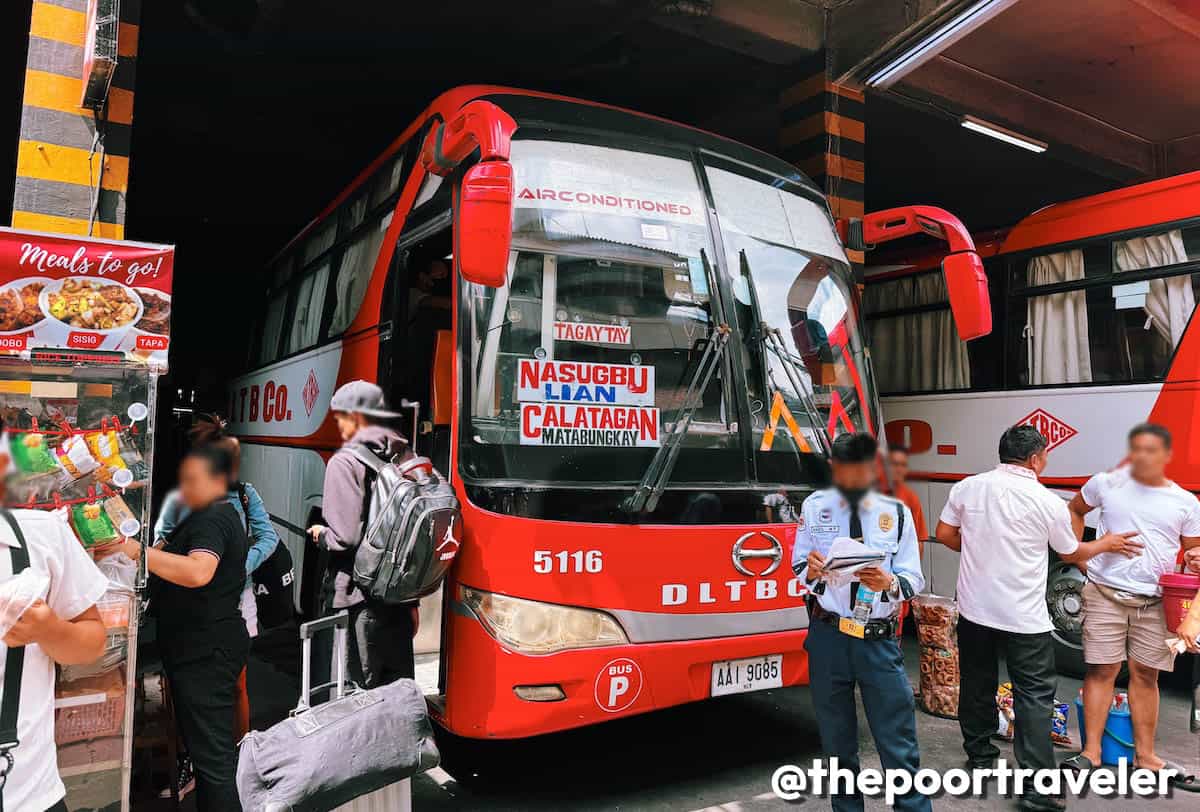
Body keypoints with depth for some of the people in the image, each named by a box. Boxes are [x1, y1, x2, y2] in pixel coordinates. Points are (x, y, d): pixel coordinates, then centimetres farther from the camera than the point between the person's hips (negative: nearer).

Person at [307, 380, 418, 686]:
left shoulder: (345, 463, -11)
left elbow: (345, 537, -18)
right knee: (399, 689, 16)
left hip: (360, 595, -6)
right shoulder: (407, 457, 7)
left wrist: (320, 535, 6)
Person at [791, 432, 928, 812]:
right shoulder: (814, 507, 2)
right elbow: (797, 567, 3)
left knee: (899, 742, 1)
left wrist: (889, 583, -22)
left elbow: (914, 578, 0)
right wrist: (810, 571, -21)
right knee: (837, 742, 15)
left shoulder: (896, 512, 4)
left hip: (879, 640, 0)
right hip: (828, 637, 1)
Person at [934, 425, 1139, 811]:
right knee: (1035, 696, 4)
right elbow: (1071, 553, 7)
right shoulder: (1048, 502, -9)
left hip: (975, 608, 4)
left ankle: (979, 756, 32)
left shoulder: (967, 487, -3)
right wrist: (1107, 543, 25)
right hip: (1024, 617, -3)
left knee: (977, 684, 18)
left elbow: (944, 535, 5)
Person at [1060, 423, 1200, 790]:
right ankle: (1091, 751, 9)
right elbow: (1075, 510, 16)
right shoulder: (1105, 484, -1)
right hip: (1106, 593, -2)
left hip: (1155, 600, 2)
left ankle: (1145, 754, 23)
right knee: (1101, 670, 1)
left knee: (1145, 675, 10)